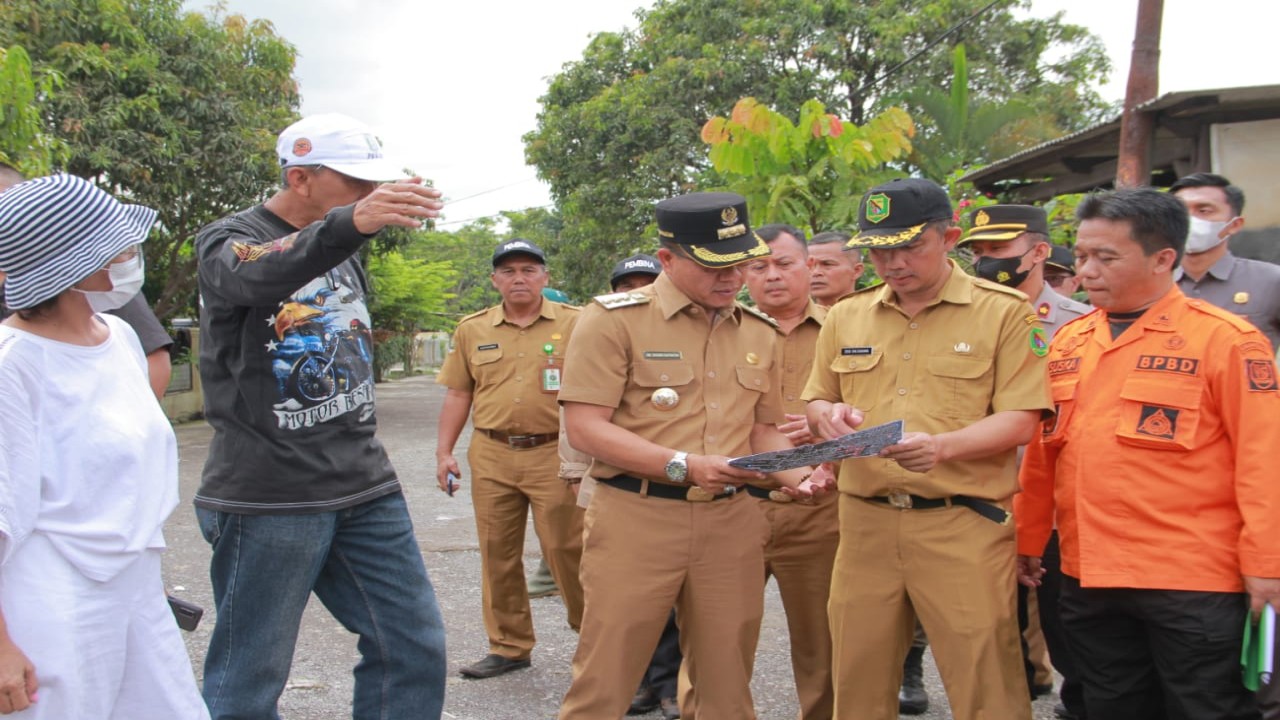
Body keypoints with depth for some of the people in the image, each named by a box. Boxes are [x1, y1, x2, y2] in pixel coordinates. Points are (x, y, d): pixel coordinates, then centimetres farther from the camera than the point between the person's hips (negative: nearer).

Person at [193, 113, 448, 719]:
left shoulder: (344, 246, 14)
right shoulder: (229, 240, -7)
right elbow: (256, 277, -34)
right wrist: (349, 222, -50)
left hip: (365, 487, 7)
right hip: (268, 494, -6)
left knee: (414, 648, 6)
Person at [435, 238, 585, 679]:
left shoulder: (574, 324, 0)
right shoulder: (472, 330, 10)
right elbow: (458, 394, 12)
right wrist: (444, 452, 7)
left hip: (554, 453, -3)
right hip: (491, 456, 4)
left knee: (566, 550, -1)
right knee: (497, 555, 9)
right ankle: (508, 647, 22)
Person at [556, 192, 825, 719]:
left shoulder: (758, 332, 12)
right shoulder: (615, 318, -7)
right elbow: (585, 426, -12)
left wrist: (793, 474, -2)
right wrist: (683, 466, -19)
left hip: (731, 522, 5)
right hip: (635, 519, -5)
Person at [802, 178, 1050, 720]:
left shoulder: (1003, 311, -2)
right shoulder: (846, 317, 11)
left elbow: (1019, 421, -7)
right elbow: (816, 401, 21)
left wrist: (942, 446, -24)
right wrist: (828, 414, -4)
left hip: (962, 524, -4)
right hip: (865, 520, 4)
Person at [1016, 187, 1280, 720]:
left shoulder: (1225, 339, -8)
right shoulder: (1068, 342, 9)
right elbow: (1042, 452, 13)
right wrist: (1028, 538, 14)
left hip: (1192, 584, -5)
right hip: (1089, 581, 6)